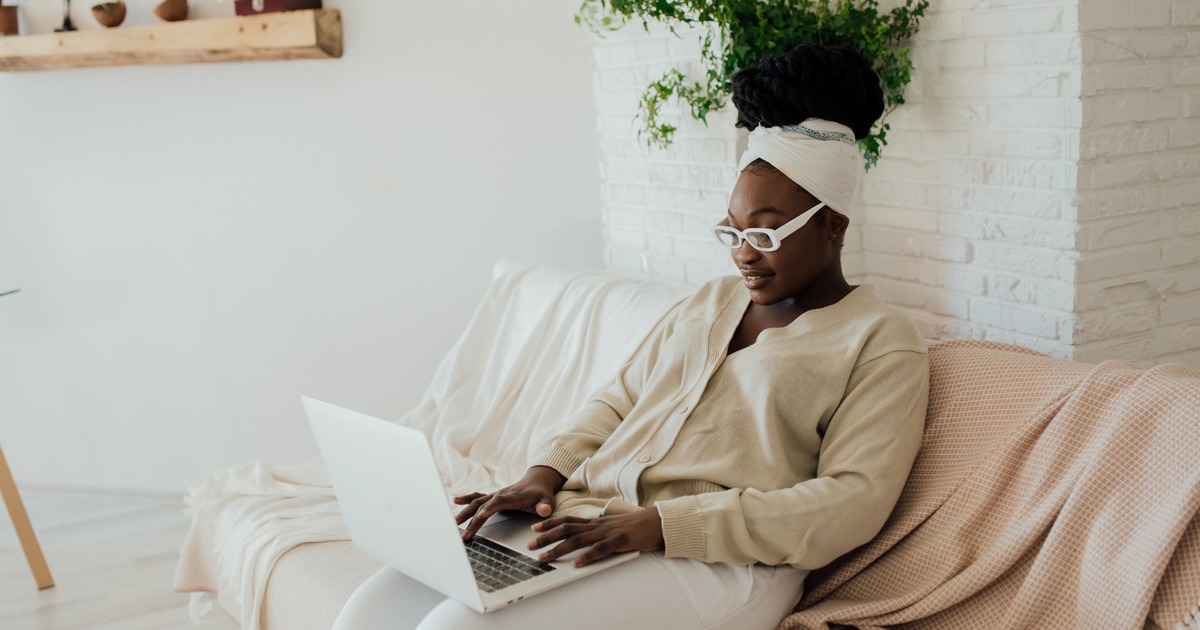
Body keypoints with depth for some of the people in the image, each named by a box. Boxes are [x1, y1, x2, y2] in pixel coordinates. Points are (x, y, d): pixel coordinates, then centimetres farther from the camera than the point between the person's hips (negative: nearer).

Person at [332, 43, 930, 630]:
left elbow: (852, 502, -12)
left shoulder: (882, 341, 0)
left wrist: (663, 525, -20)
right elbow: (617, 400, 22)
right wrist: (545, 474, 0)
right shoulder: (711, 301, 21)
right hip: (583, 517, 7)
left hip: (716, 557, -6)